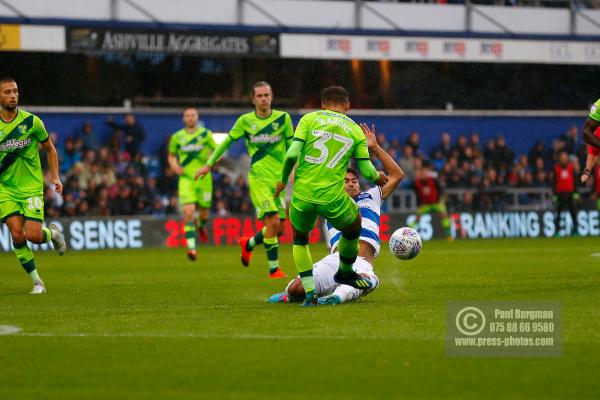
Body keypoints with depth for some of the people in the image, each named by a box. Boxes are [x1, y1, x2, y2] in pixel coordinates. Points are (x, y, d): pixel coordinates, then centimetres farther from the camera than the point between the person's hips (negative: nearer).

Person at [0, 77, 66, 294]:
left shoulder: (31, 121, -5)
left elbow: (50, 149, 9)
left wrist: (55, 177, 1)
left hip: (31, 187, -1)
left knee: (33, 235, -12)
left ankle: (53, 233, 26)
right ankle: (37, 282, 2)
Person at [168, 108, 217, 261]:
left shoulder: (206, 134, 2)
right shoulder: (177, 137, 5)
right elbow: (171, 155, 18)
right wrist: (174, 166, -3)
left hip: (203, 178, 1)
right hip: (186, 179, -1)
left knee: (204, 212, 8)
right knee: (188, 212, -17)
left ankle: (201, 226, 47)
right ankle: (191, 247, -16)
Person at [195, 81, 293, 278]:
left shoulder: (283, 118, 3)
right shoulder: (245, 121, 0)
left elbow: (291, 147, 11)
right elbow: (227, 141, 13)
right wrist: (209, 164, 14)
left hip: (279, 179, 3)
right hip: (258, 178, -3)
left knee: (280, 228, 4)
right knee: (273, 221, -18)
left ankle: (249, 244, 33)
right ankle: (274, 268, -7)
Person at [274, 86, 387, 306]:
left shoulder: (309, 119, 6)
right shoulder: (355, 131, 9)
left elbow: (292, 154, -6)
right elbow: (367, 170, 6)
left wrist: (283, 179, 10)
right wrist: (377, 177, 28)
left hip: (302, 195, 0)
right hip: (333, 199, 0)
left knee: (299, 239, 25)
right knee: (354, 226, 31)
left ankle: (310, 293, 14)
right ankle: (345, 273, 50)